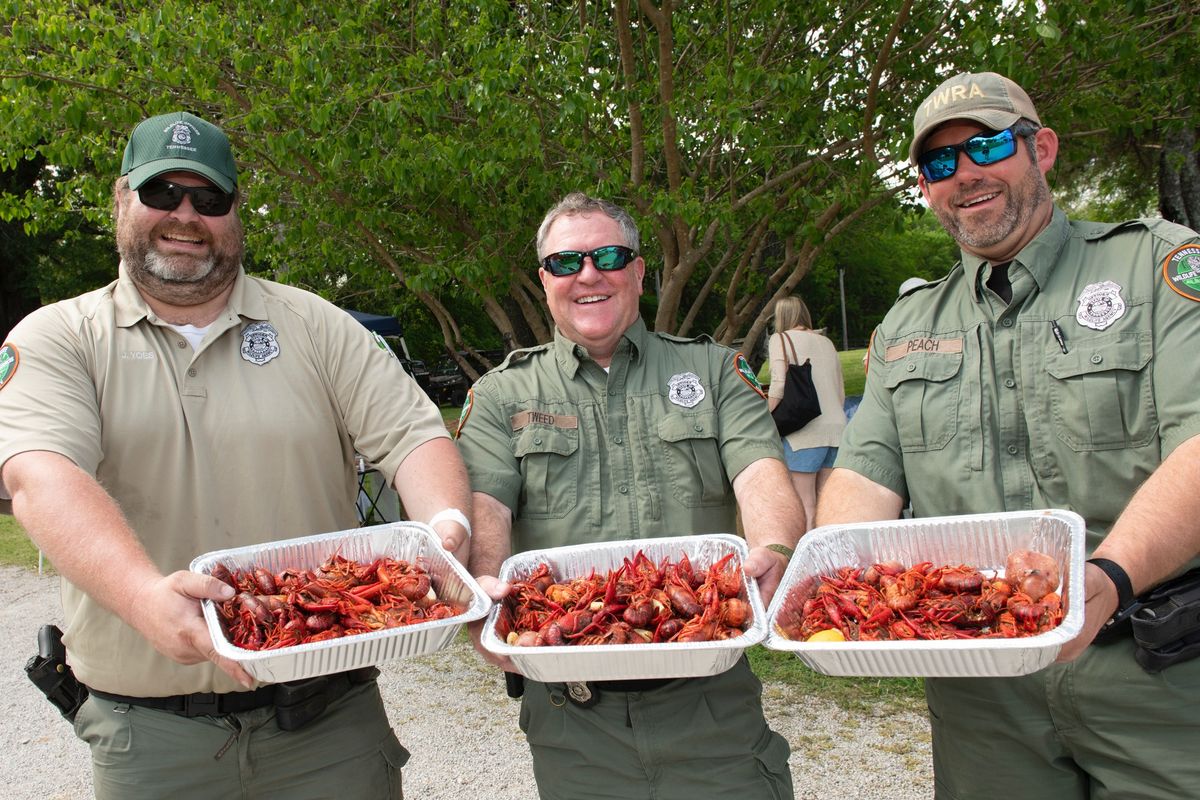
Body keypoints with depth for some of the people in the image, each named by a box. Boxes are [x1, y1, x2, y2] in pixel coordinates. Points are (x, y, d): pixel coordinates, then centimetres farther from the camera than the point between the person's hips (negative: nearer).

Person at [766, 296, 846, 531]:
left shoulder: (781, 339, 1)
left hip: (805, 431, -6)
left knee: (805, 505, -4)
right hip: (836, 428, 6)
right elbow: (841, 393, 20)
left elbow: (779, 388, -12)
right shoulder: (826, 342, 18)